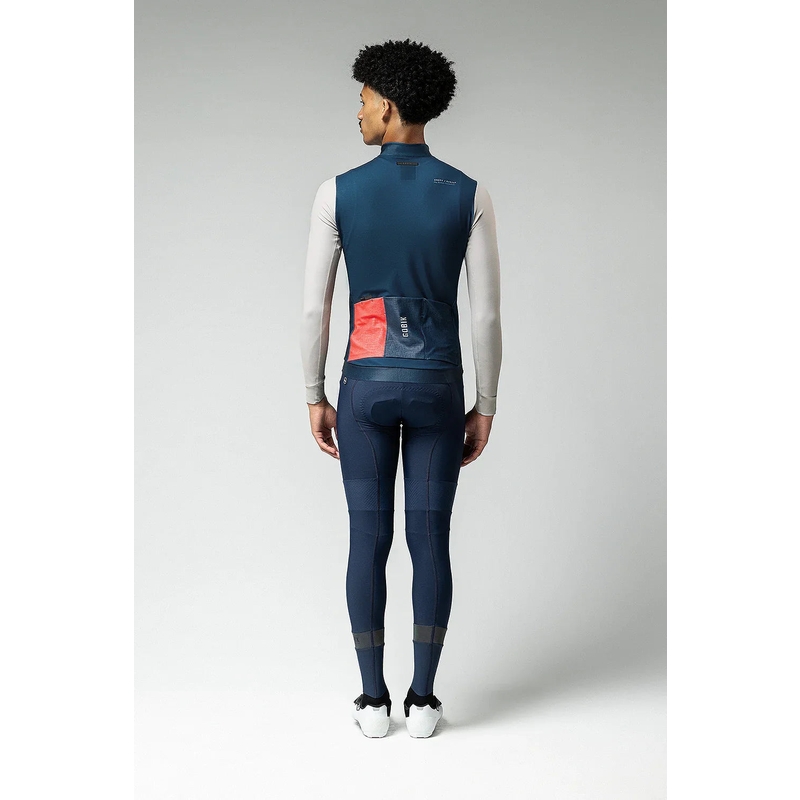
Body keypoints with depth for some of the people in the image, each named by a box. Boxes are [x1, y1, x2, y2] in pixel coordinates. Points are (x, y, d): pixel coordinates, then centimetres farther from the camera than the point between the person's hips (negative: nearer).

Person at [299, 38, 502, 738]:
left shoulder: (337, 192, -6)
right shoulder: (470, 195, -5)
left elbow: (314, 307, -5)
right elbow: (487, 314, -6)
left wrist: (315, 400, 6)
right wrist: (486, 409, 4)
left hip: (366, 387, 0)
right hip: (437, 389, 1)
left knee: (369, 542, 10)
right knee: (431, 543, 9)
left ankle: (375, 700, 17)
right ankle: (422, 700, 16)